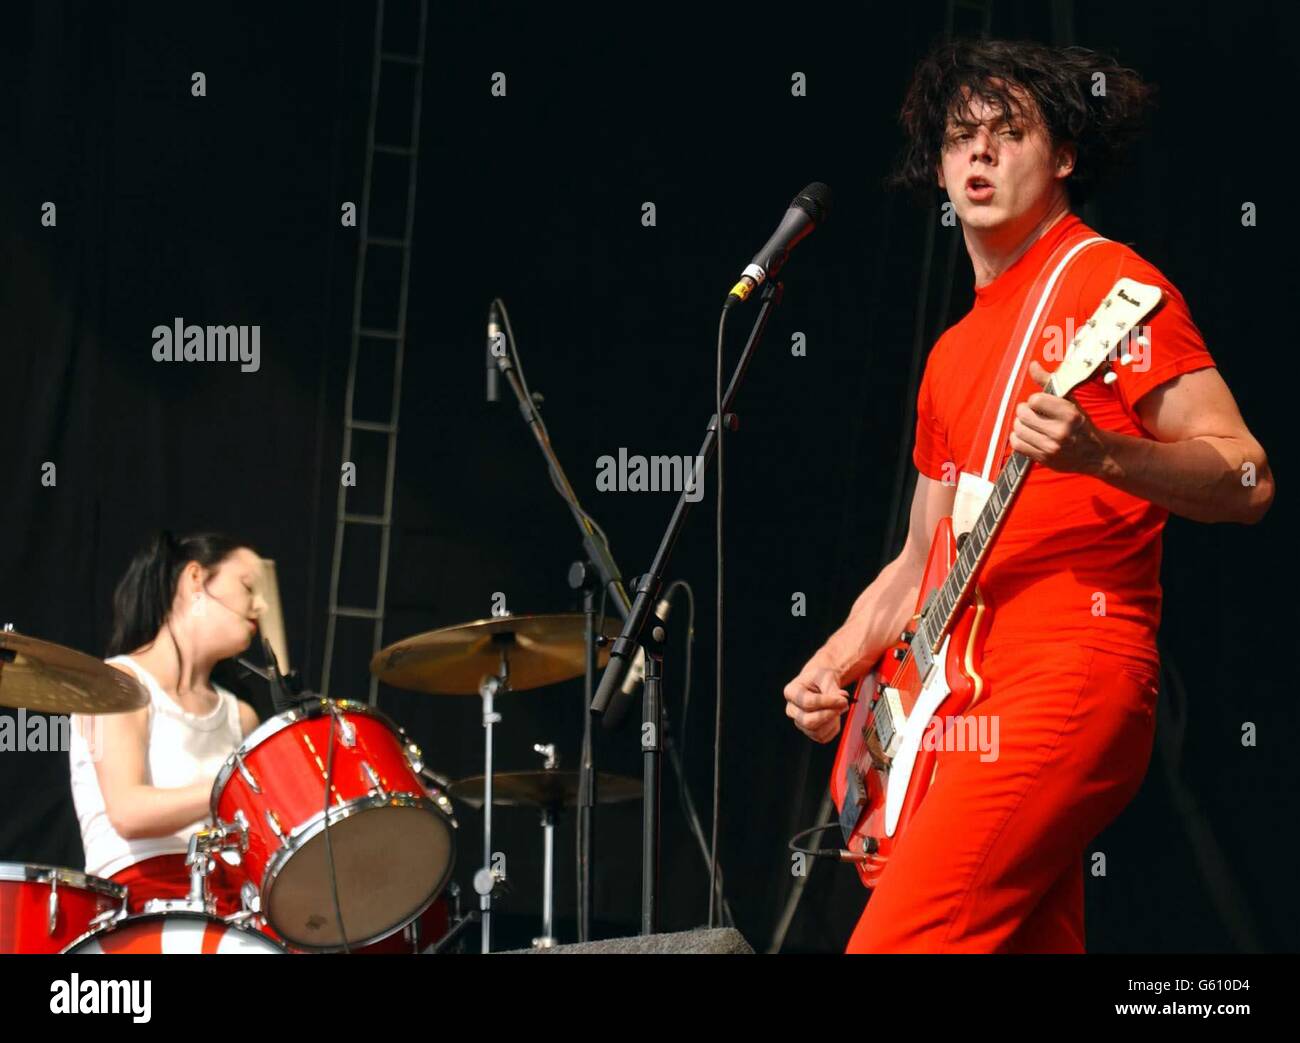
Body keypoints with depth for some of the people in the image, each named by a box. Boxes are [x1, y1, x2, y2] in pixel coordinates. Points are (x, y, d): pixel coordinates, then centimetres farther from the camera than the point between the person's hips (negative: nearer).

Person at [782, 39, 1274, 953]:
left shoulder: (1107, 283, -2)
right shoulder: (956, 351, 23)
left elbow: (1245, 481, -10)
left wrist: (1098, 454, -26)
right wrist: (836, 664, 11)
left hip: (1071, 677, -8)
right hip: (967, 691, 8)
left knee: (898, 941, -20)